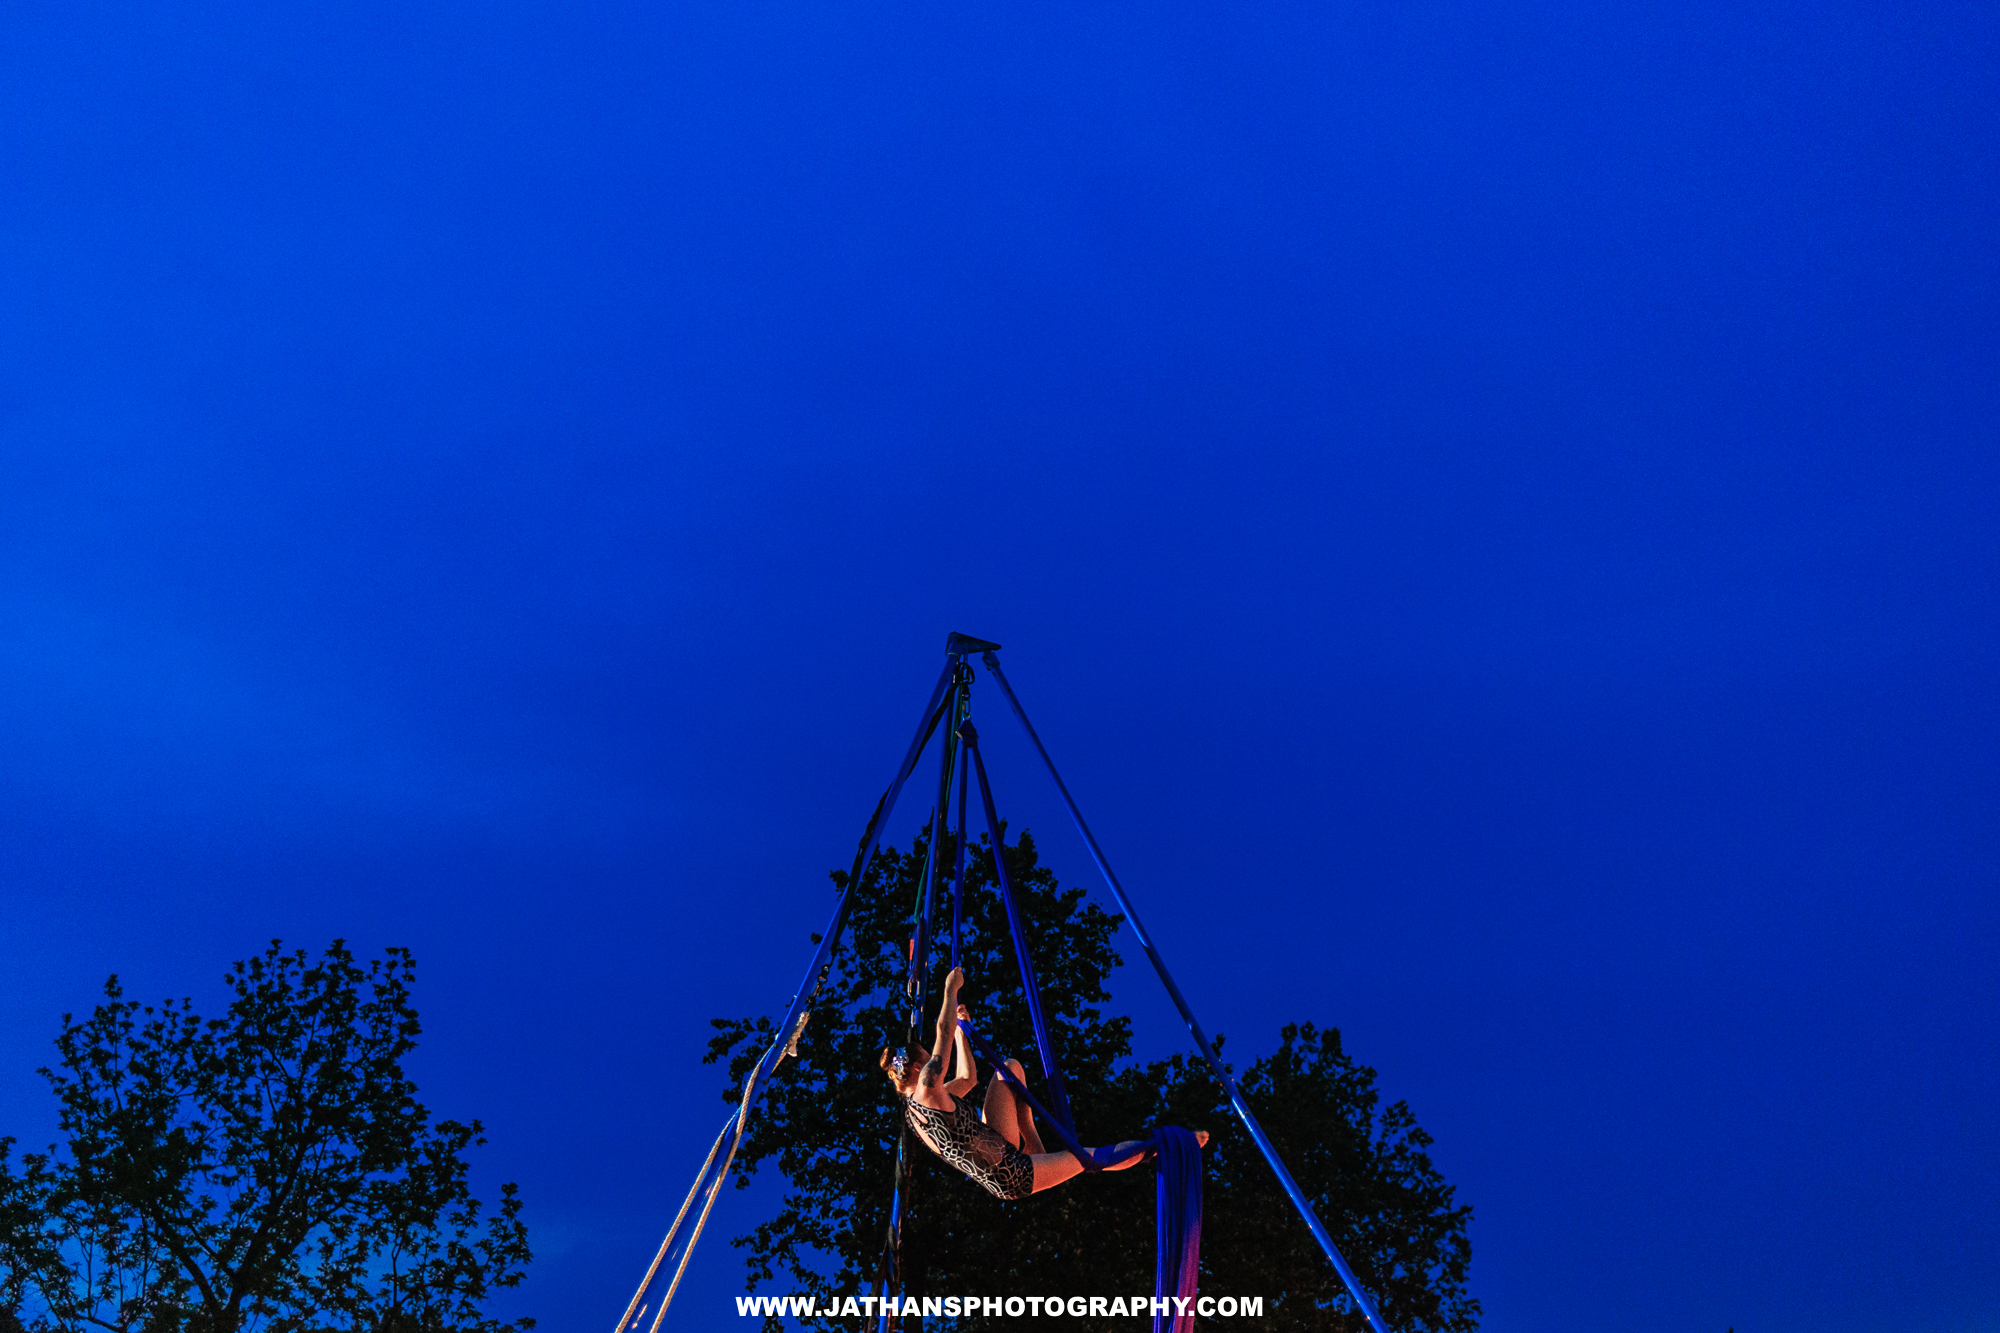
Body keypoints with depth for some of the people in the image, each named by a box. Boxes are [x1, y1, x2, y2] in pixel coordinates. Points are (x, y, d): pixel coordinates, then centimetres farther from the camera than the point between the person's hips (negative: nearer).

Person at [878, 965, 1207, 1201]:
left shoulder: (914, 1105, 8)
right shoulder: (927, 1091, -20)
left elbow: (968, 1078, 21)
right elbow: (944, 1032, -19)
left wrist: (962, 1026, 22)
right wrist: (951, 988, -5)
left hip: (1001, 1155, 10)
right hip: (1009, 1176, -10)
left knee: (1009, 1069, 9)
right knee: (1096, 1156, -2)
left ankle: (1035, 1147, 8)